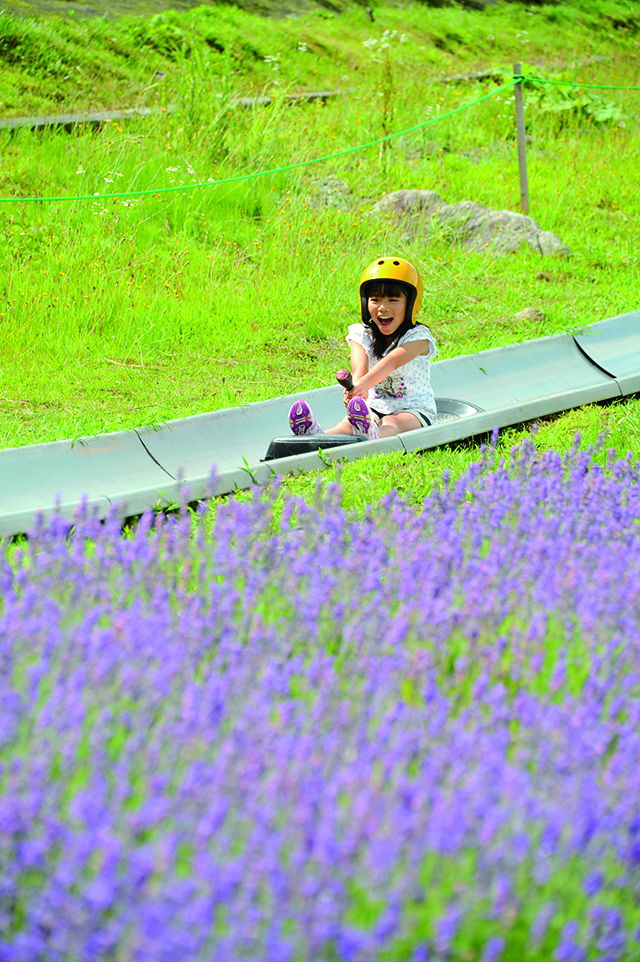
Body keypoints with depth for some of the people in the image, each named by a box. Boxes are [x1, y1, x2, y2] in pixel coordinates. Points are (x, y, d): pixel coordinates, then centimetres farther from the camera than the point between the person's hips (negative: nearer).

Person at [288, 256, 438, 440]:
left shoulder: (417, 337, -8)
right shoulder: (362, 335, 3)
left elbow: (392, 361, -29)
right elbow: (360, 367, -19)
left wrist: (365, 383, -50)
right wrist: (358, 388, -46)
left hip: (414, 410, -2)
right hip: (375, 407, 3)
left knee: (391, 423, -38)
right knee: (348, 422, -31)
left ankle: (371, 435, -74)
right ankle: (316, 435, -64)